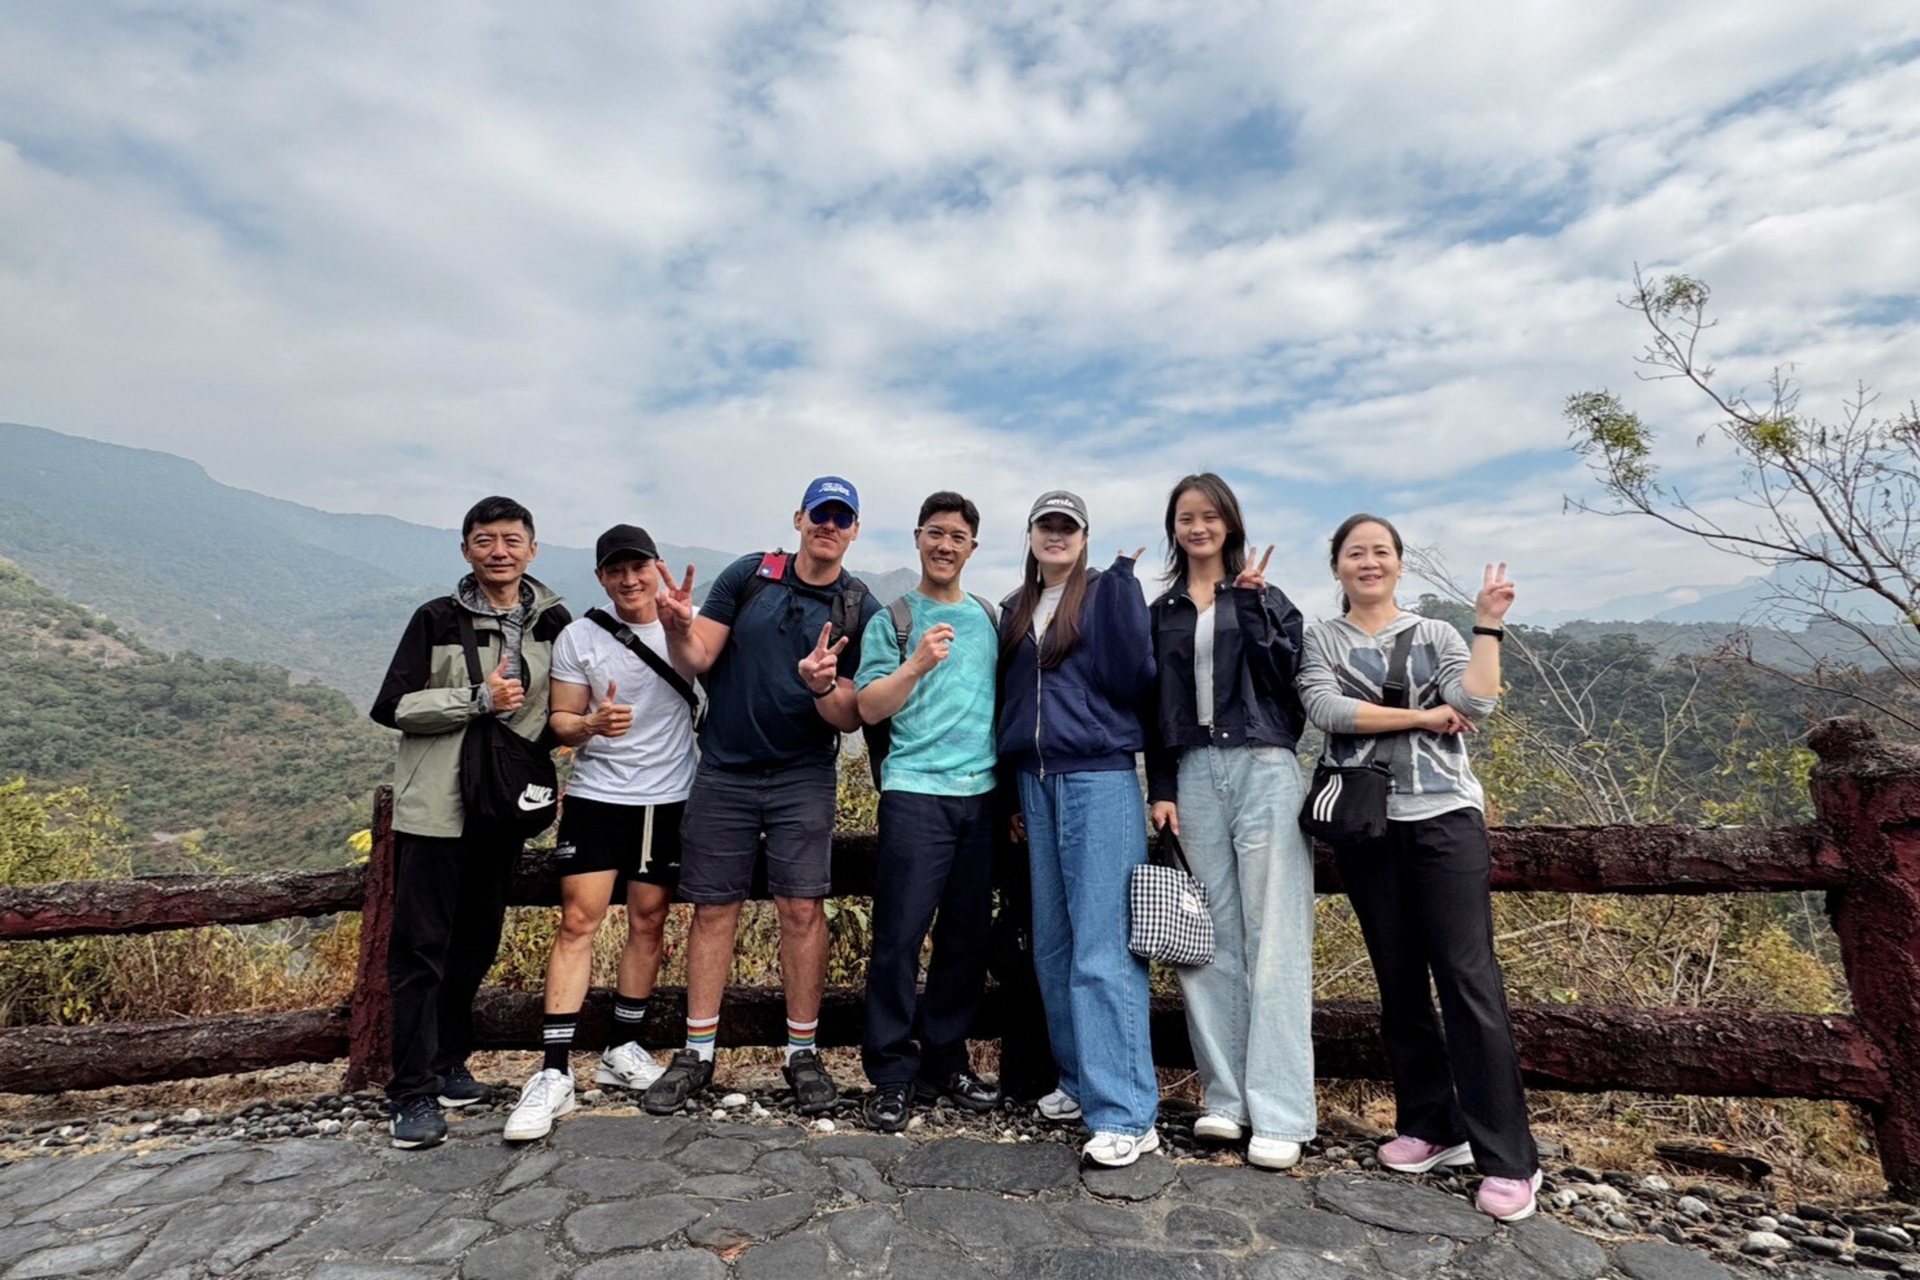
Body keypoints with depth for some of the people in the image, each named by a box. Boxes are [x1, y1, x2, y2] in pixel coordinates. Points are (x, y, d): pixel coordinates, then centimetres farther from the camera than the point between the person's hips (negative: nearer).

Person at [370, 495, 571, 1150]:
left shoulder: (554, 623, 5)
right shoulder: (437, 620, -4)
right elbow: (392, 707, -6)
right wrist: (478, 698, -17)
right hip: (435, 807, -3)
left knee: (475, 945, 14)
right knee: (420, 947, 0)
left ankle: (447, 1063, 31)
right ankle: (413, 1093, 10)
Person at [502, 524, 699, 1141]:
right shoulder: (579, 637, 0)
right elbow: (559, 721, 2)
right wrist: (591, 725, -20)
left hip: (669, 798, 1)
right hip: (597, 796, -1)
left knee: (648, 922, 10)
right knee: (578, 922, -5)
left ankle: (624, 1050, 26)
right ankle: (554, 1074, 4)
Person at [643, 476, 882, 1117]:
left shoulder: (860, 610, 0)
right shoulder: (748, 576, 2)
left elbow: (851, 717, -2)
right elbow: (699, 658, -3)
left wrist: (823, 686, -23)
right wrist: (677, 629, -24)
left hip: (804, 777, -1)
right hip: (724, 771, 1)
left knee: (802, 908, -3)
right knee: (713, 909, 7)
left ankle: (802, 1053, 15)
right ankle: (697, 1053, 22)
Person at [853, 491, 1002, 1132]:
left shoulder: (989, 619, 16)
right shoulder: (892, 619, 4)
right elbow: (869, 708, -4)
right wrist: (917, 663, -19)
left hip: (982, 792, 4)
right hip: (916, 791, -4)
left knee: (967, 935, 10)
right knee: (901, 934, -3)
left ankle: (946, 1061, 25)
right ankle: (892, 1074, 11)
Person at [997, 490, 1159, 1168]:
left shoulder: (1105, 593, 1)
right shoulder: (1016, 611, 17)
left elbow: (1131, 678, -13)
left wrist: (1122, 583, -13)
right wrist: (1013, 794, 16)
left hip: (1100, 779, -6)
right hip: (1036, 783, 6)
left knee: (1102, 949, -7)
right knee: (1052, 944, 12)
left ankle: (1125, 1113, 2)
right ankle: (1080, 1080, 27)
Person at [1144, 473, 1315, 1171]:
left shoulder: (1264, 596, 9)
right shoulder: (1162, 612, 14)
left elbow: (1282, 675, -6)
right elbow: (1156, 707, 11)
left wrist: (1250, 604, -9)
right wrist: (1161, 790, 4)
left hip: (1264, 771, -2)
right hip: (1193, 775, 2)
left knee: (1272, 942, -3)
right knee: (1211, 941, 5)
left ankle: (1279, 1113, 4)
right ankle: (1226, 1097, 16)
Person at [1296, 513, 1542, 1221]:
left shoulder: (1436, 633, 10)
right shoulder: (1319, 640, 9)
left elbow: (1475, 702, -6)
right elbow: (1326, 709, -9)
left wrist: (1488, 625, -7)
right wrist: (1422, 716, -8)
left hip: (1443, 815, -1)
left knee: (1468, 976, -5)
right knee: (1399, 980, 8)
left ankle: (1508, 1158, 5)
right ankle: (1432, 1127, 23)